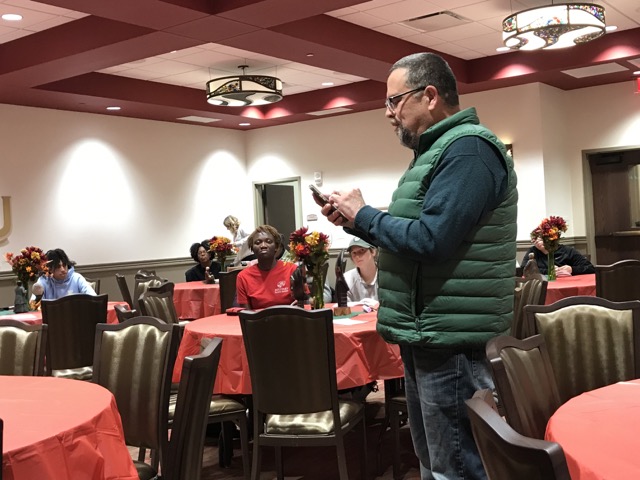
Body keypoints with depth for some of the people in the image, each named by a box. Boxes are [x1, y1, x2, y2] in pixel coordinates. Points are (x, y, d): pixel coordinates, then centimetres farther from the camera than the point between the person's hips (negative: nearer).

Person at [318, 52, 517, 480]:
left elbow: (430, 239, -25)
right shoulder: (438, 150, 17)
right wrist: (355, 221, 8)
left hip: (453, 342, -10)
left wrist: (363, 214, -11)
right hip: (428, 336, 11)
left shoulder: (468, 148, -16)